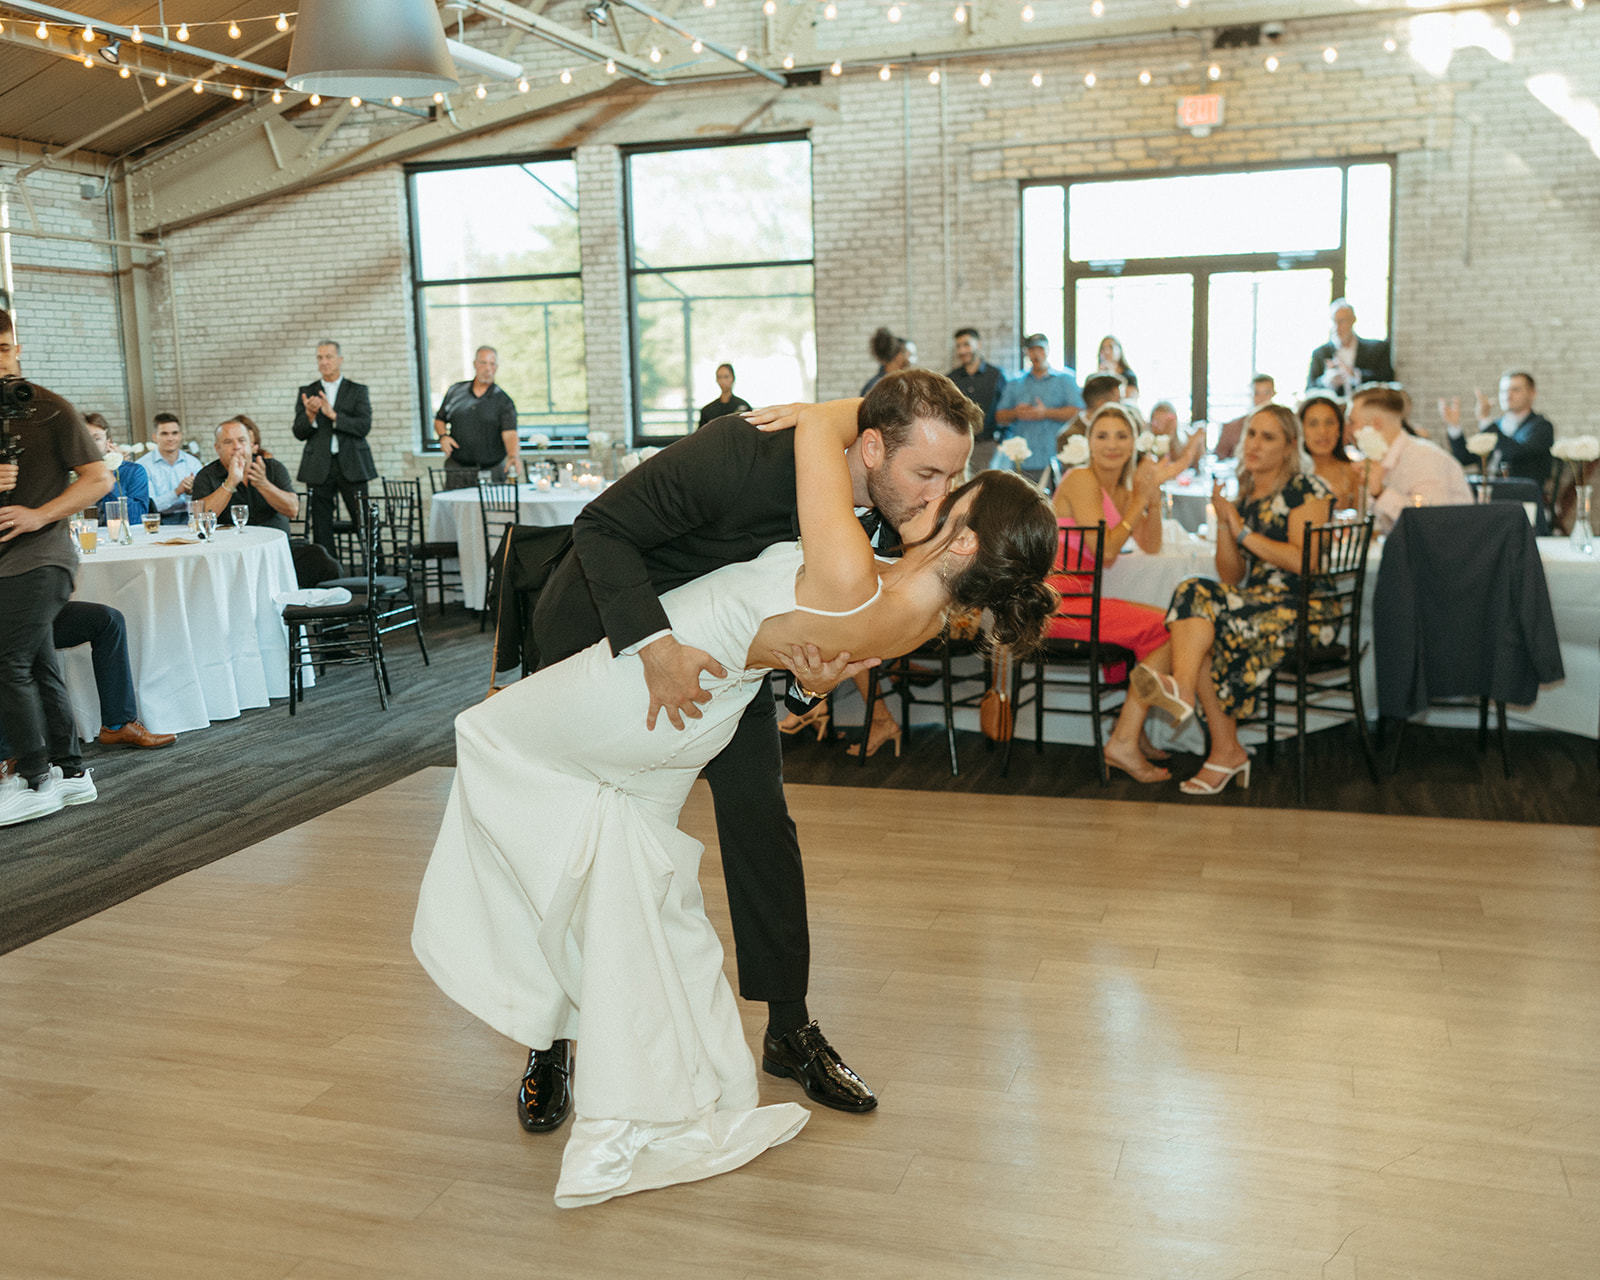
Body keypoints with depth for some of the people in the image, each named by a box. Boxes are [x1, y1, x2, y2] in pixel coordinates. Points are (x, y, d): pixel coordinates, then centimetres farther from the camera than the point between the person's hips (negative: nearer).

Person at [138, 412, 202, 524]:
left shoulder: (193, 463, 11)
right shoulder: (143, 465, 0)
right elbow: (149, 507, -9)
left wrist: (191, 492, -15)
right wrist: (177, 492, -19)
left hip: (188, 518, 1)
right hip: (160, 521, -1)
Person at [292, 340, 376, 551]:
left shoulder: (358, 391, 7)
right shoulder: (307, 392, 11)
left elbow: (364, 426, -7)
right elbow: (299, 433, 4)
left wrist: (333, 415, -18)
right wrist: (310, 415, -16)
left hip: (351, 466, -2)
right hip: (319, 468, 2)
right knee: (321, 529, 2)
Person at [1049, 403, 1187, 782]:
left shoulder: (1121, 490, 18)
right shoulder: (1081, 480, -9)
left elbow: (1151, 547, 14)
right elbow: (1105, 551, -16)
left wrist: (1154, 491, 4)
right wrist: (1139, 500, -9)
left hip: (1079, 599, 9)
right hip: (1055, 603, -9)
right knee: (1167, 631, -13)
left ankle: (1131, 730, 11)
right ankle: (1124, 743, -7)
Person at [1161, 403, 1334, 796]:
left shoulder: (1305, 490, -1)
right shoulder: (1244, 496, 19)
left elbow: (1302, 562, -15)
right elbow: (1232, 579, 13)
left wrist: (1244, 532, -9)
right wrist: (1223, 522, 1)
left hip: (1301, 610, -6)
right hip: (1256, 603, 7)